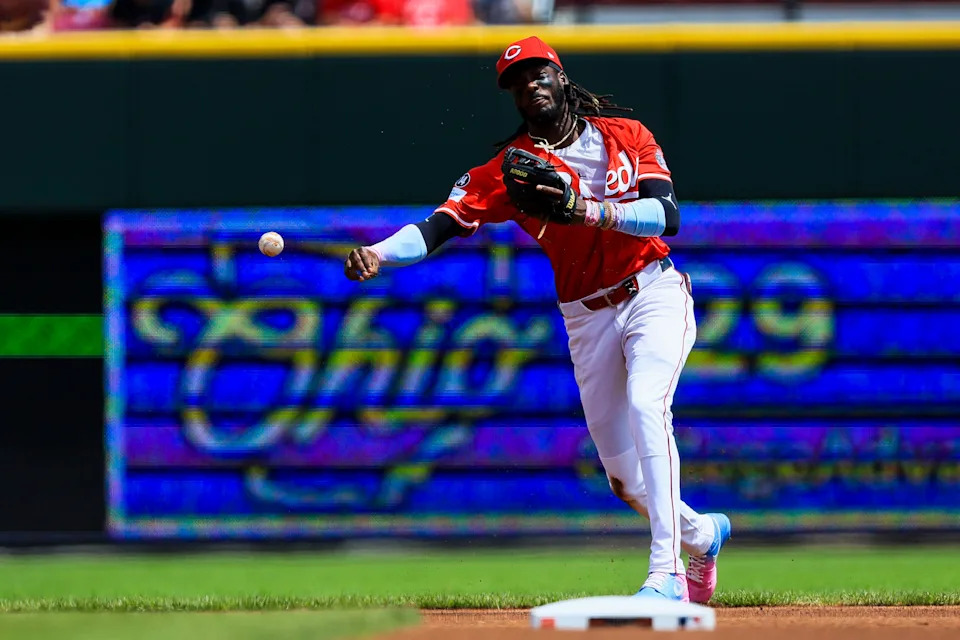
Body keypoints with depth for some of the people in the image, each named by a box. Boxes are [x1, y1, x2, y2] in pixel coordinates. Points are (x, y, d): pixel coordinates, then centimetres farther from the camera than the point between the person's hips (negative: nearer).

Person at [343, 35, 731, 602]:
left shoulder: (625, 136, -1)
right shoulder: (510, 167, -1)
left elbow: (668, 215, -14)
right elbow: (442, 224, -13)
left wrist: (584, 210, -27)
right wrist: (378, 255, -31)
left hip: (655, 294, -3)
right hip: (587, 317, 3)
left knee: (645, 406, -30)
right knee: (624, 476, 5)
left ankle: (665, 573, -32)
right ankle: (701, 532, 38)